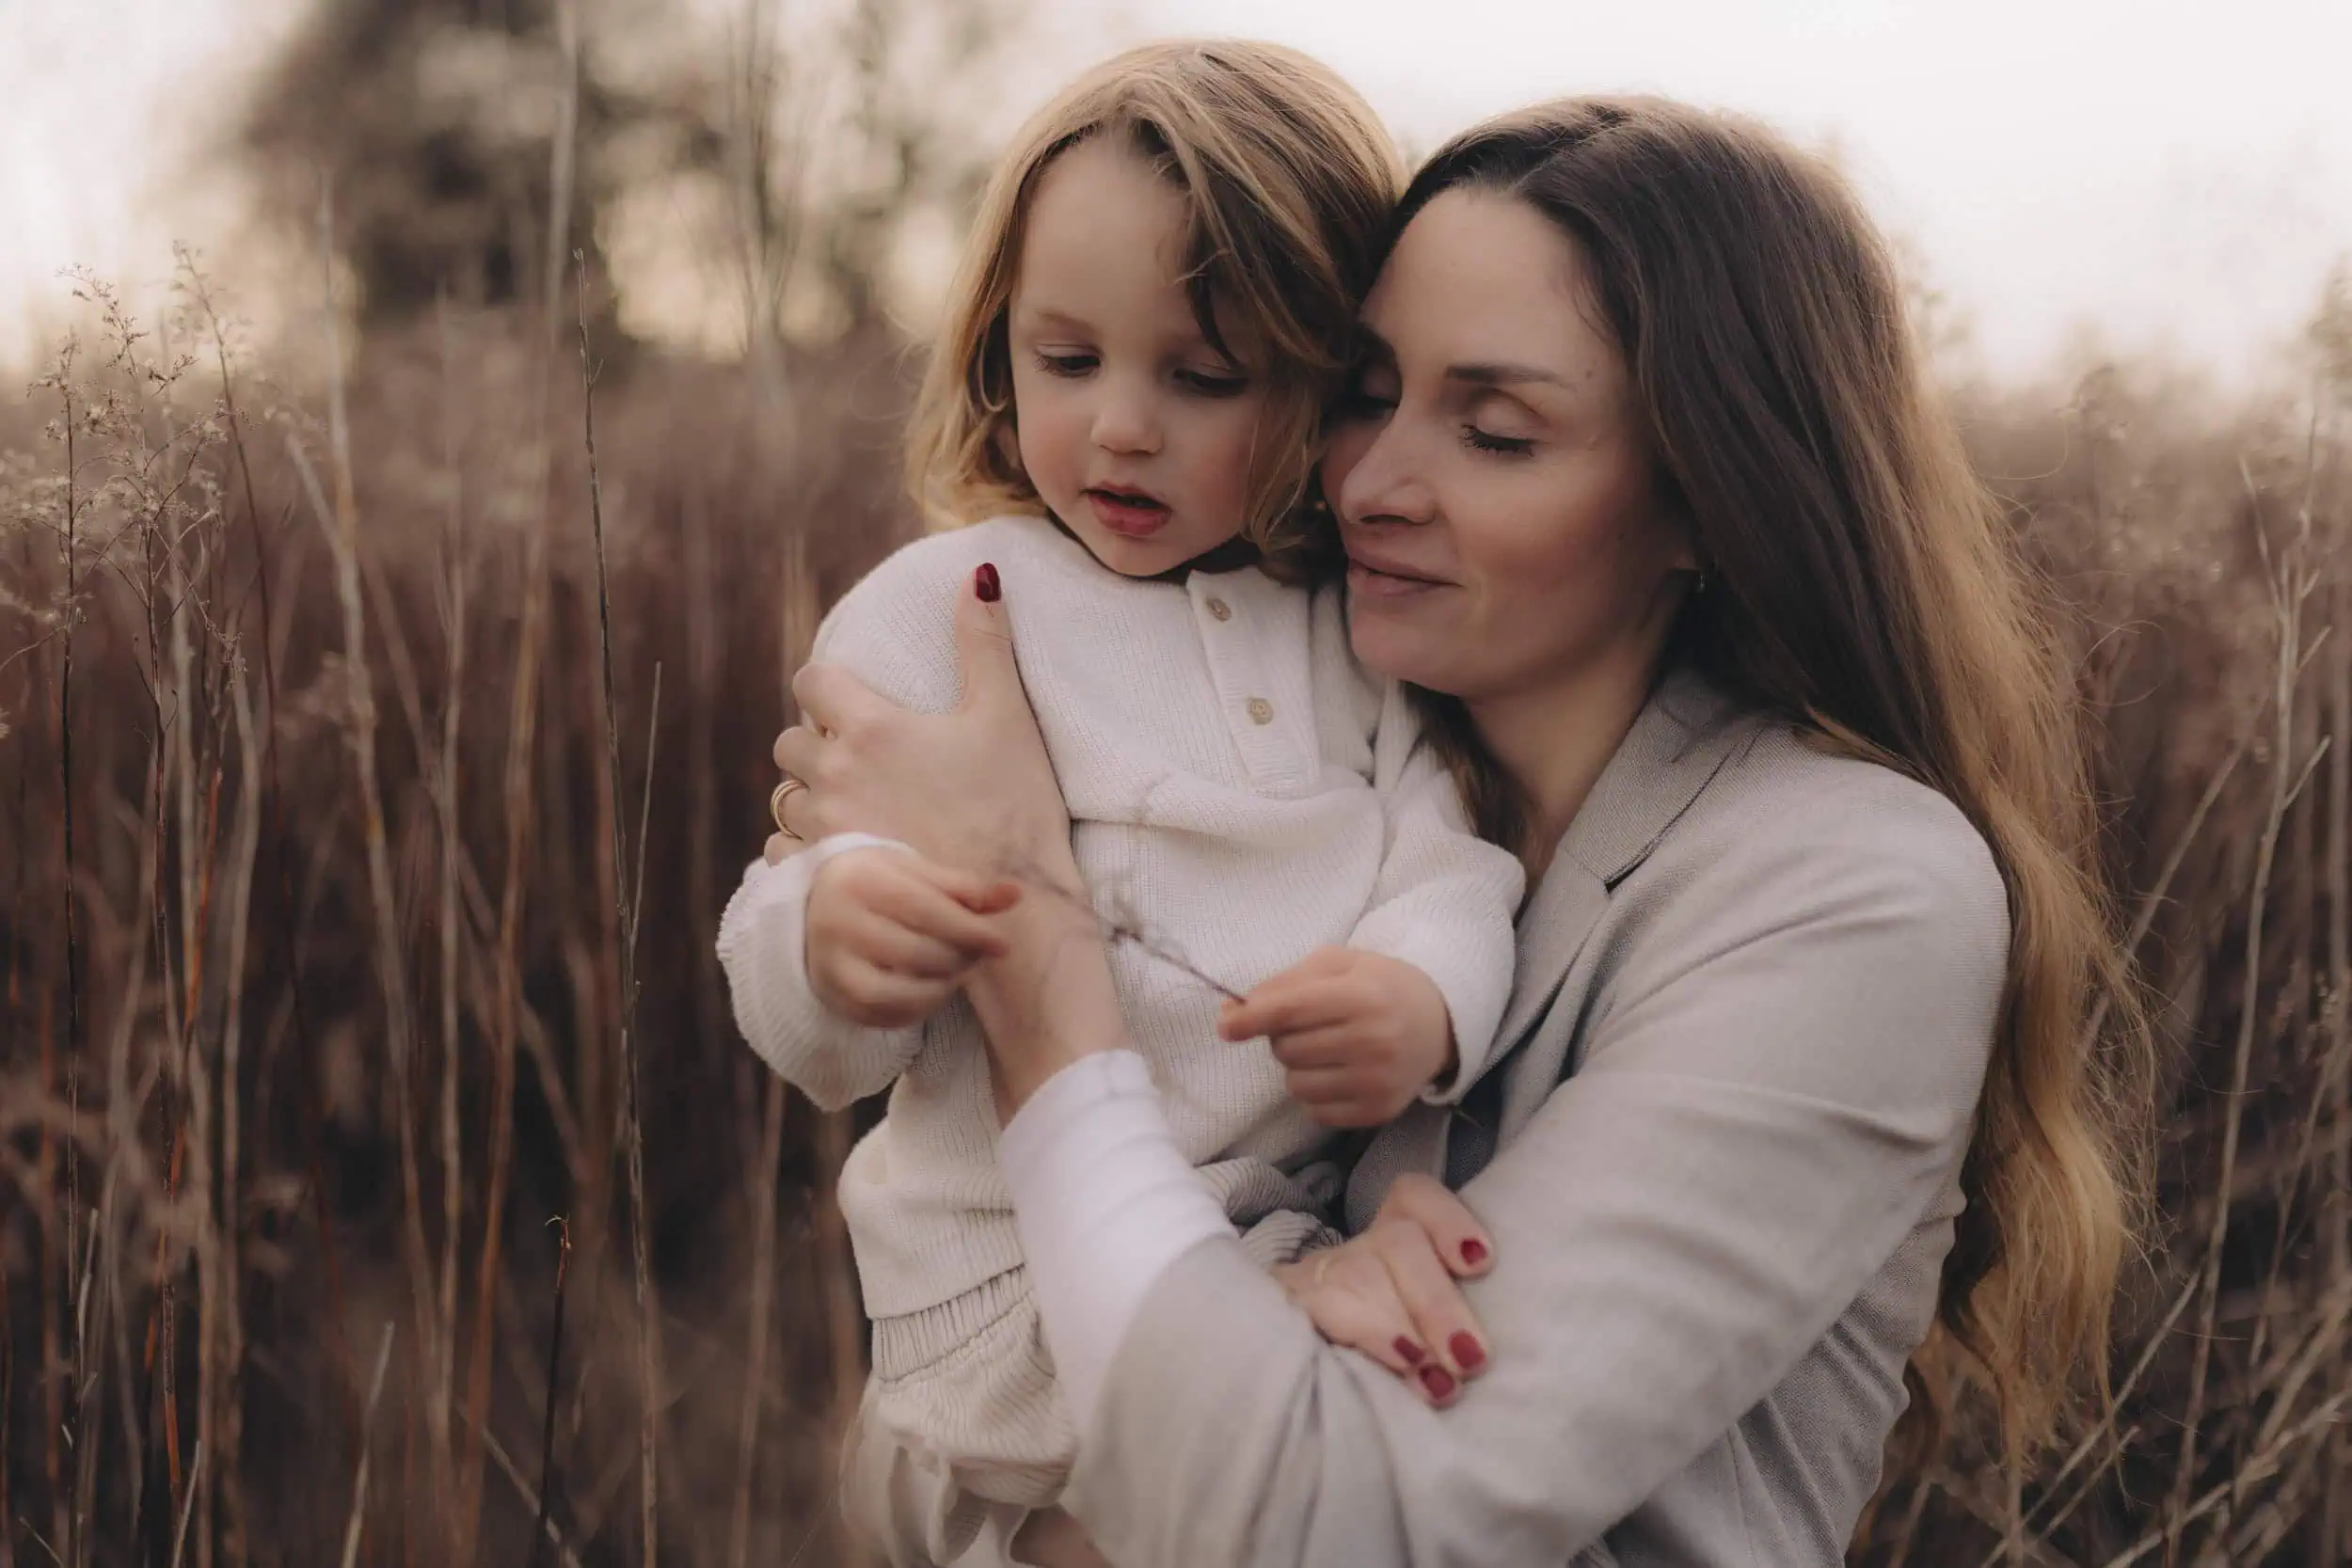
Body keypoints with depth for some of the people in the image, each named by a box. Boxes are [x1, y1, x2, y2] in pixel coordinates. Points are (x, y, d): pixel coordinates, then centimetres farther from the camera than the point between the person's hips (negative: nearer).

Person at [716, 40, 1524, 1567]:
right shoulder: (929, 613, -2)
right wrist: (831, 935, -31)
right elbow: (785, 995, -6)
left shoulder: (1368, 632, 8)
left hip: (1322, 1205, 5)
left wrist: (1426, 998, -26)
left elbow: (1453, 858, -3)